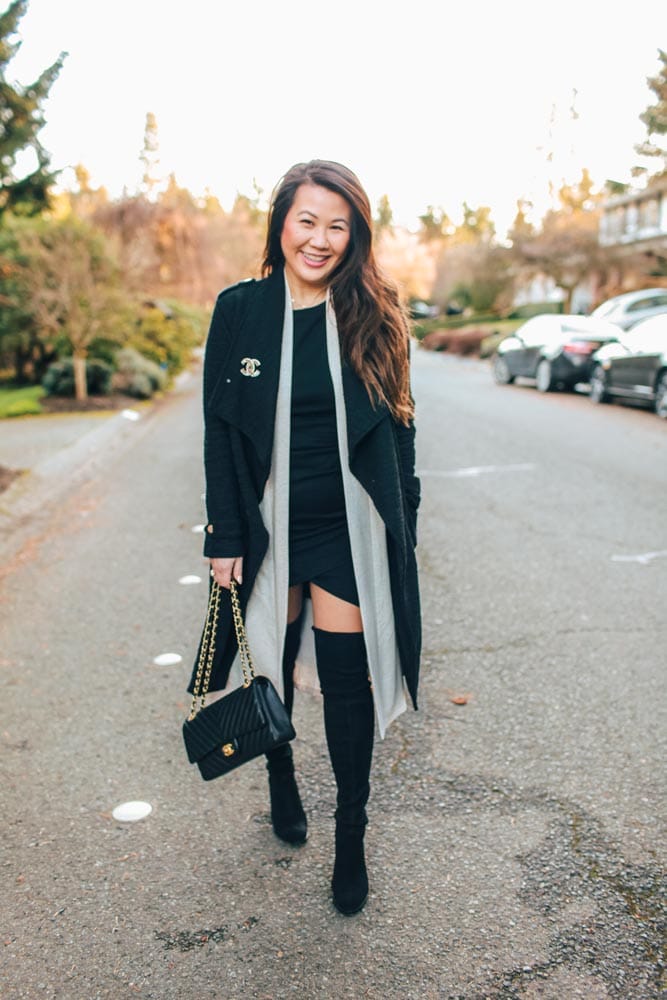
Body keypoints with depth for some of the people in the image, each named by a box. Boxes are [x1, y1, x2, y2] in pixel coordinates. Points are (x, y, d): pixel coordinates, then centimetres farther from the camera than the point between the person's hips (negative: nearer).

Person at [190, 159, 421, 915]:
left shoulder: (374, 317, -2)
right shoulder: (239, 310, -3)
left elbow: (396, 429, 3)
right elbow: (220, 431, -2)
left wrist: (402, 529, 1)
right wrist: (224, 537, -4)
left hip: (347, 528, 0)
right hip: (268, 524, 1)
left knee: (347, 678, 4)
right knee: (275, 660, 17)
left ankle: (351, 834, 25)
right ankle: (281, 776, 47)